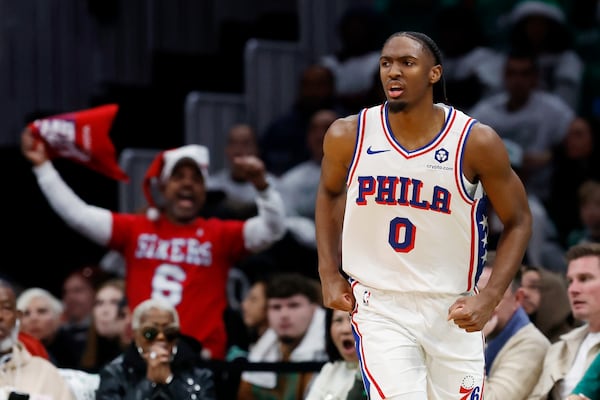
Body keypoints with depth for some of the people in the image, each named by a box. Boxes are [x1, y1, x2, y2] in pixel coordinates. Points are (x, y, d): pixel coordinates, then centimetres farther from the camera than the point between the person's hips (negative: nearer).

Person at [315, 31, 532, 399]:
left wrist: (490, 298, -11)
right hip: (380, 309, -1)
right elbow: (330, 192, 17)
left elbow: (518, 221, 0)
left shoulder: (476, 142, -10)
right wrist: (329, 275, 7)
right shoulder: (349, 136, -5)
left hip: (453, 312, 1)